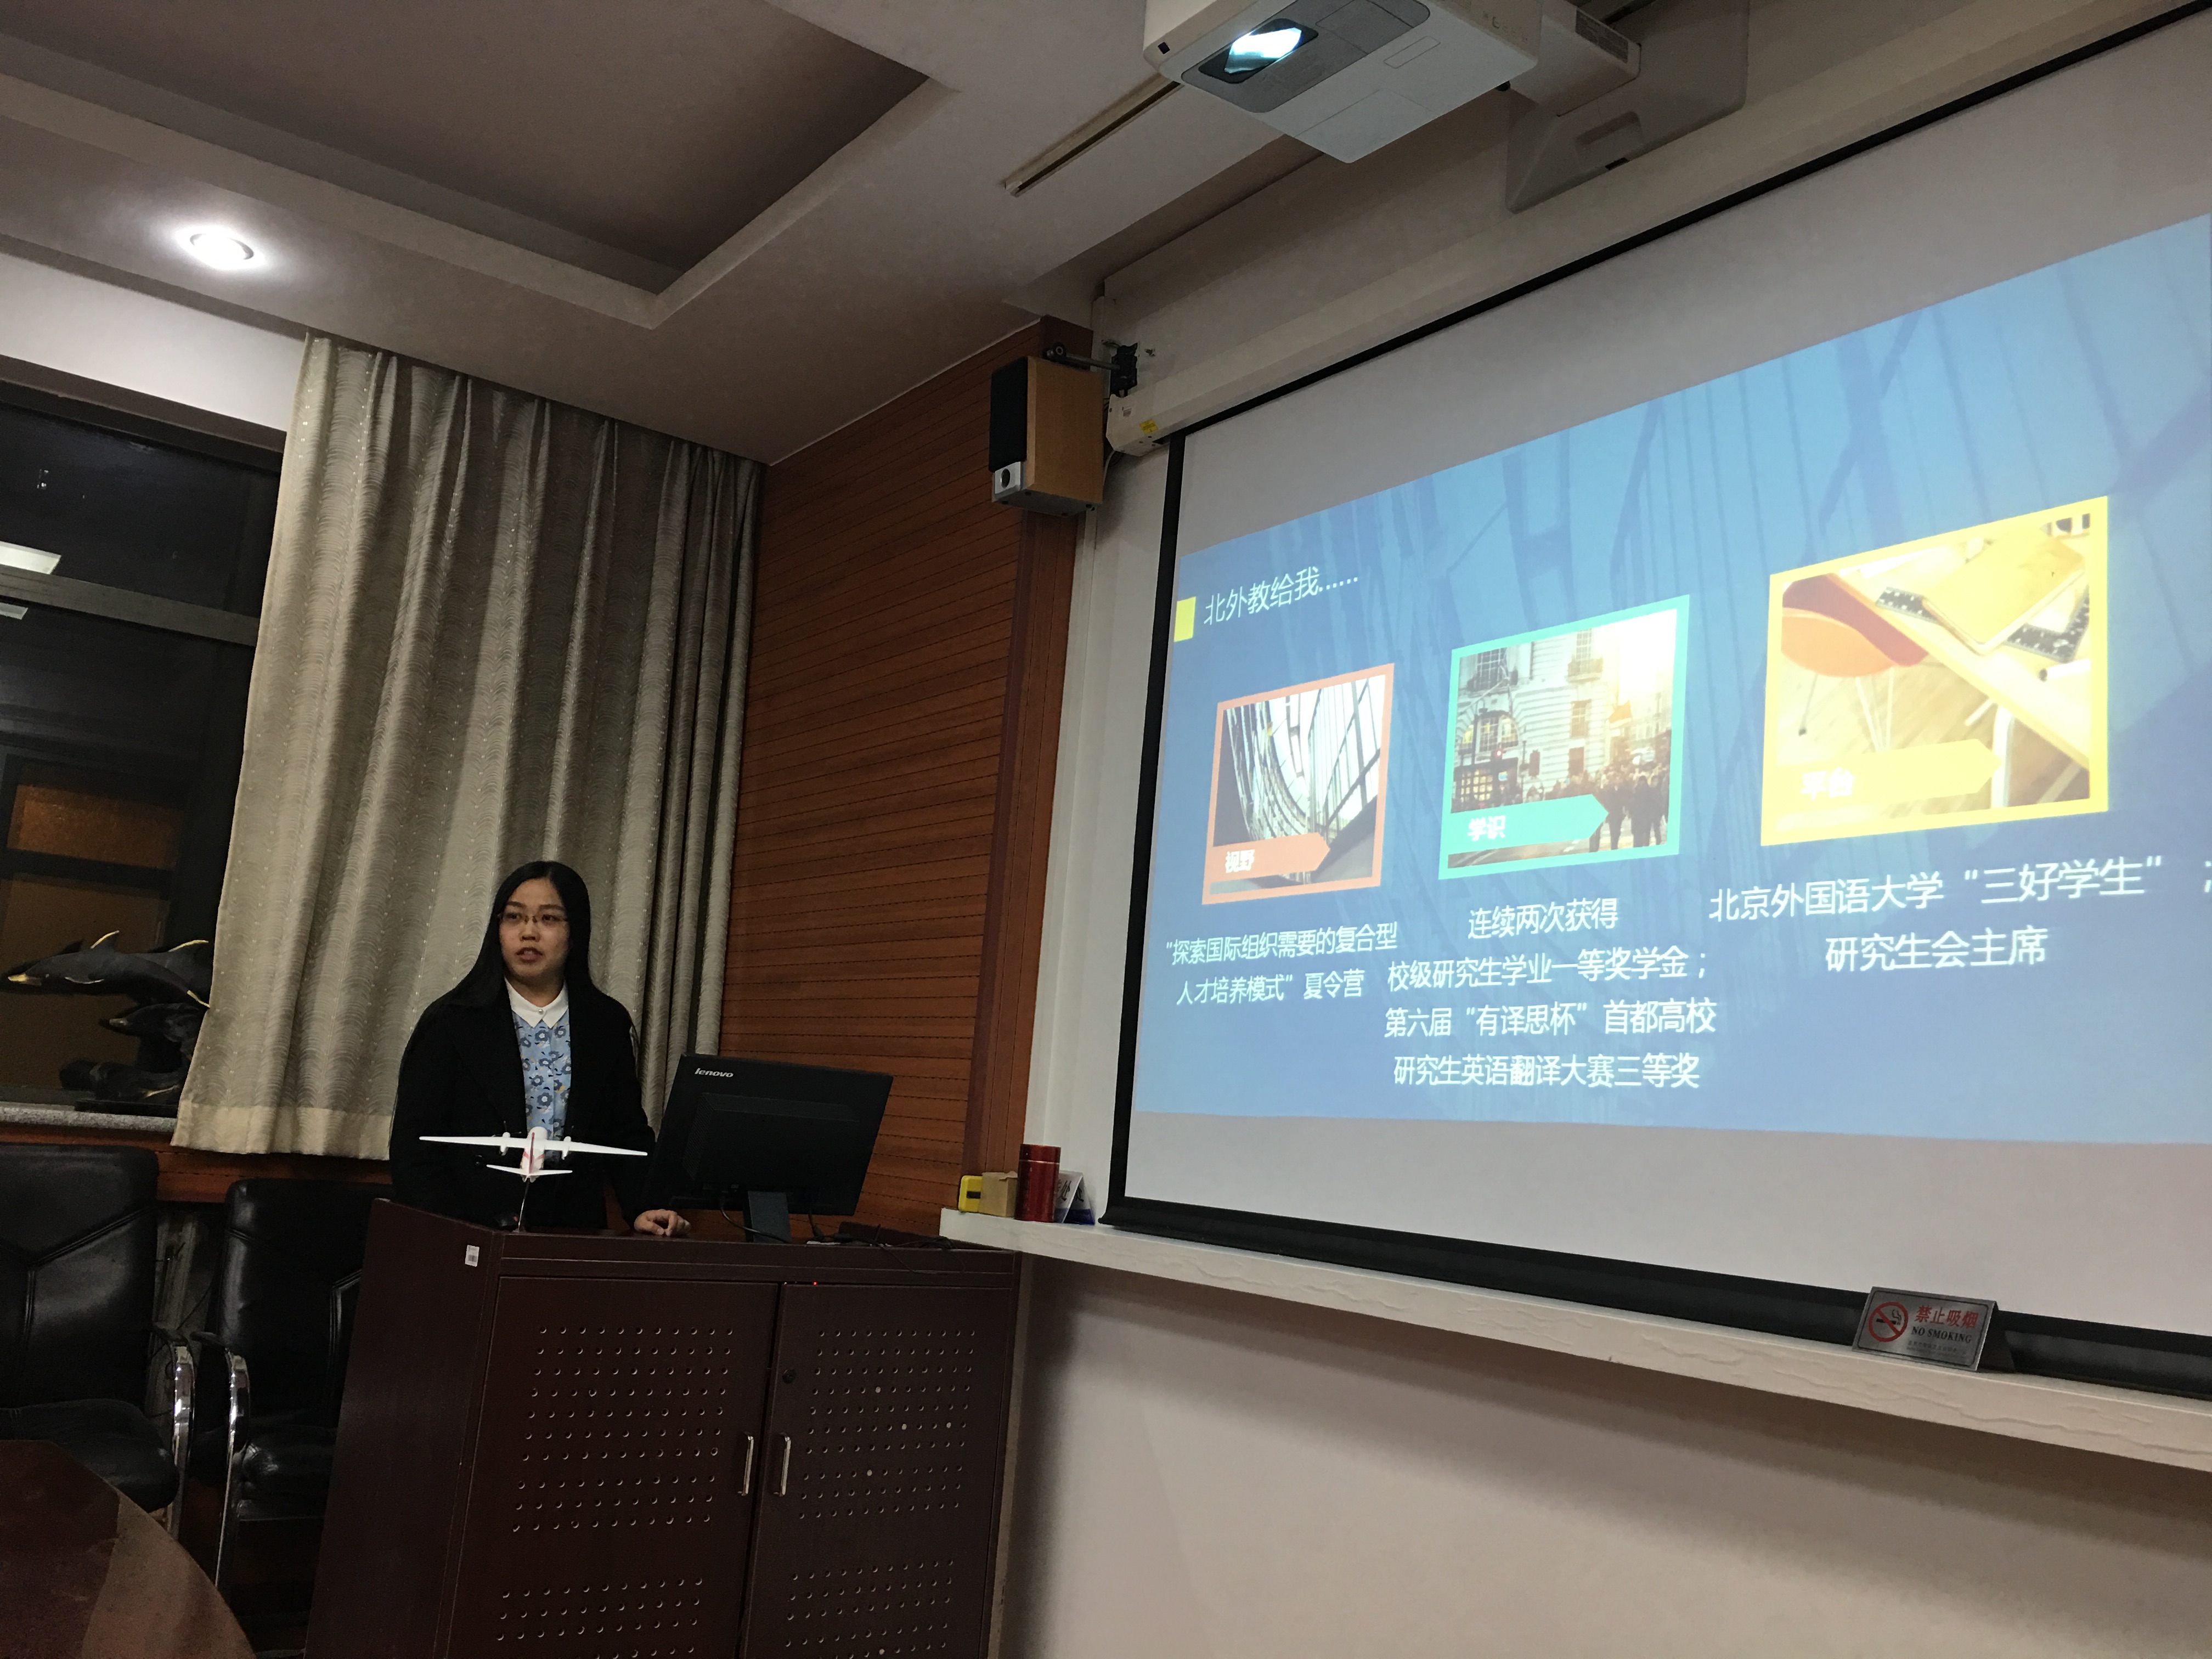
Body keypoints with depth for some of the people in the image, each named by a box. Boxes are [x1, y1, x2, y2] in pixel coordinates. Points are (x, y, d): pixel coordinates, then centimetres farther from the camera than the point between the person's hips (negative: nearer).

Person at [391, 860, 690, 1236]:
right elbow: (414, 1147, 1)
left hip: (573, 1233, 2)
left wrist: (643, 1208, -5)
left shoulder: (609, 1024, 11)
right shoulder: (452, 1021, 4)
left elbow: (628, 1134, 13)